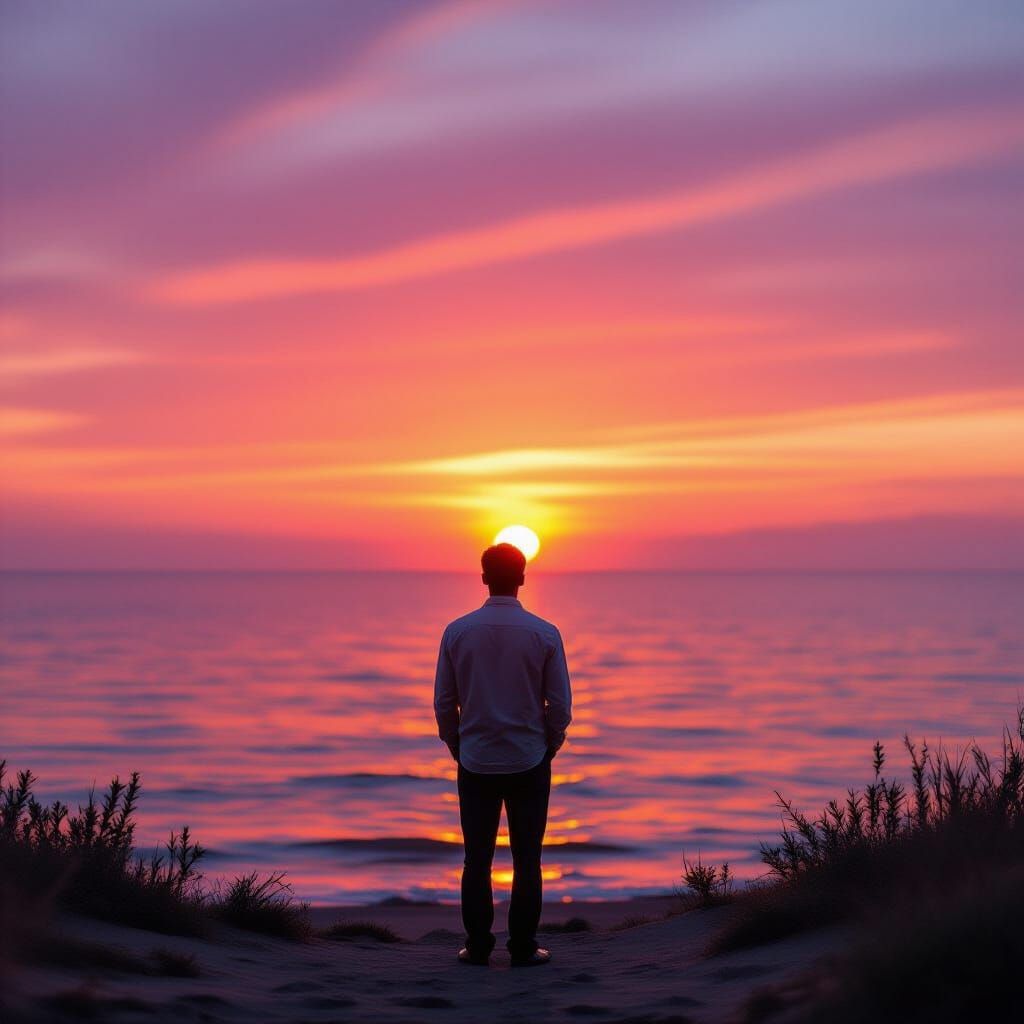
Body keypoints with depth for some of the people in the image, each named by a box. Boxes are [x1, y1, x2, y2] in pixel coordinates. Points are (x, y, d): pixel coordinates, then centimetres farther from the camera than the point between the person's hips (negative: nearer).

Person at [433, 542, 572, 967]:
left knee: (477, 859, 9)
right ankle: (523, 948, 8)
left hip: (475, 762, 1)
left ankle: (478, 946, 11)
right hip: (529, 762, -1)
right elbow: (560, 705, -4)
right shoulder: (544, 634, -7)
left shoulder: (457, 632, -4)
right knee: (526, 860, 6)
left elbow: (444, 703, 1)